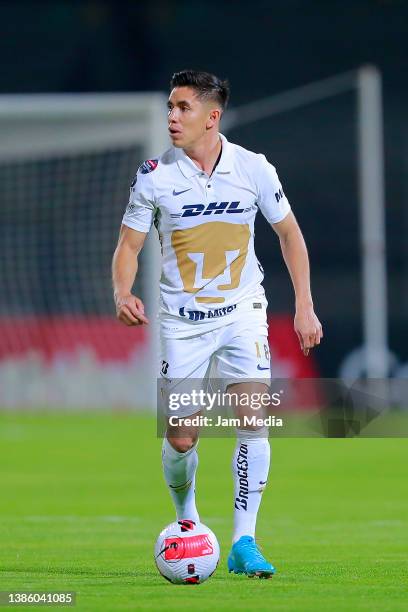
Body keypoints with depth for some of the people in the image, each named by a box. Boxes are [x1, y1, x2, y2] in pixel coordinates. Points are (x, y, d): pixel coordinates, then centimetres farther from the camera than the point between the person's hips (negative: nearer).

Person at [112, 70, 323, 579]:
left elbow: (288, 231, 6)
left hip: (242, 311, 0)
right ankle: (187, 521, 29)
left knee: (253, 421, -15)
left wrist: (304, 306, 2)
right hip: (181, 321, 0)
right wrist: (122, 294, -21)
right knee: (181, 438, -1)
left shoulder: (253, 169, -7)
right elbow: (129, 245, -1)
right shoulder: (154, 176, -8)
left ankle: (243, 543, -10)